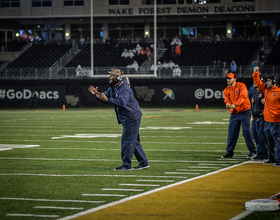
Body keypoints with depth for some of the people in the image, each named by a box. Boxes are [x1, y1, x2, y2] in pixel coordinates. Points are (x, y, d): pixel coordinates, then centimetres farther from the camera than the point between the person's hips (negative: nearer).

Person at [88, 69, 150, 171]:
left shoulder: (124, 89, -20)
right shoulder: (113, 88, 11)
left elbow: (121, 102, -34)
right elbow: (105, 96, 16)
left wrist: (107, 100, -37)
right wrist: (96, 94, -3)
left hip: (132, 118, -10)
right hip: (126, 119, 10)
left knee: (127, 140, -8)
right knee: (134, 141, 14)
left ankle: (126, 165, -3)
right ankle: (143, 162, 19)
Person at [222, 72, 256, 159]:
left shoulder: (241, 86, -6)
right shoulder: (226, 90, 9)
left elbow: (242, 97, -19)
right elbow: (227, 100, -1)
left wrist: (235, 104, -34)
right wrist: (228, 105, -26)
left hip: (244, 111, -5)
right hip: (234, 113, 5)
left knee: (246, 130, -9)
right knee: (231, 132, 3)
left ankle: (252, 151, -1)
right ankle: (229, 152, 11)